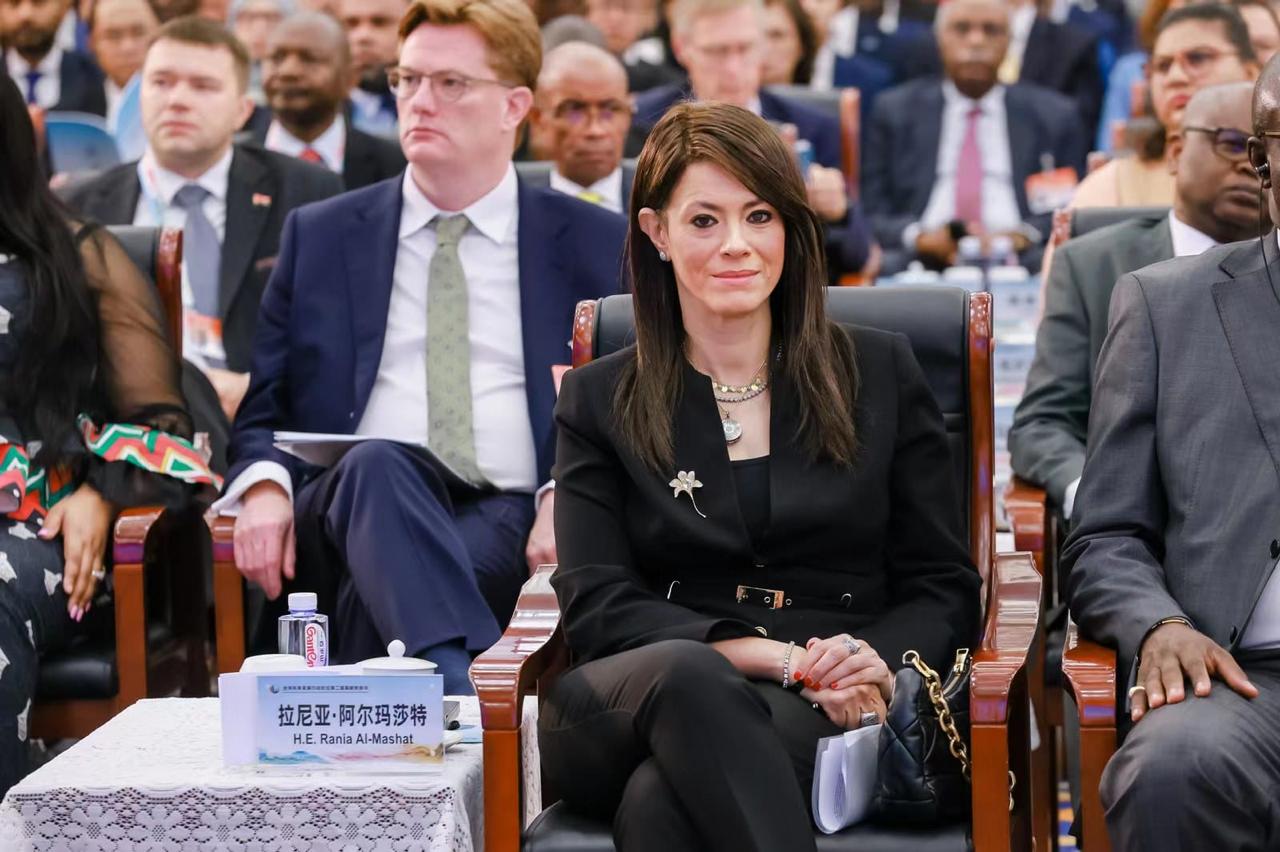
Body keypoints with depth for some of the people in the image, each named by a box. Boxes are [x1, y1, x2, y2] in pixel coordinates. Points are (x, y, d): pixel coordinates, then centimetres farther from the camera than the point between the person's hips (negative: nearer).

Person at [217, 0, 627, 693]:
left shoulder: (596, 243, 14)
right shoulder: (319, 236, 19)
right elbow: (262, 407, 17)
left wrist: (570, 496, -11)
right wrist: (263, 486, -7)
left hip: (511, 526, -1)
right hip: (348, 507, 1)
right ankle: (470, 696, -56)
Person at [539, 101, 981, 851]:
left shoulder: (881, 374, 16)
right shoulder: (597, 403, 14)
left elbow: (946, 592, 13)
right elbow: (597, 609, 2)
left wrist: (873, 663, -12)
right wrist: (783, 659, -13)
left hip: (835, 727, -1)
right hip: (637, 710, 1)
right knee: (685, 673, -38)